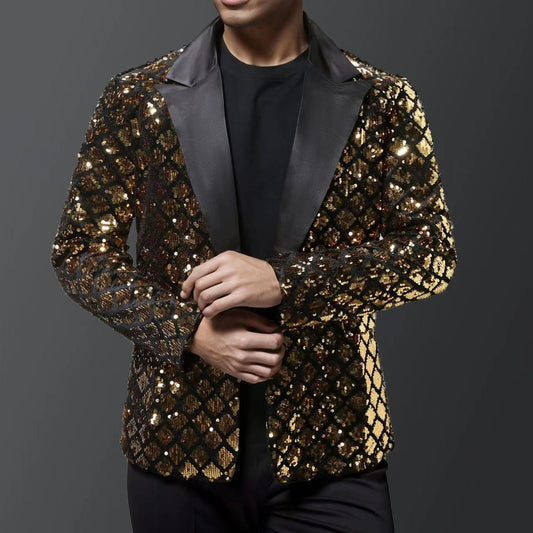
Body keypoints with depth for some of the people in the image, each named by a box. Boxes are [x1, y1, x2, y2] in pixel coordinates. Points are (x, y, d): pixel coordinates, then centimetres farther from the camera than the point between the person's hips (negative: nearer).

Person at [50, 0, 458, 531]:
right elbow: (79, 248, 3)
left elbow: (432, 250, -5)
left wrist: (285, 281, -17)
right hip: (178, 443, 1)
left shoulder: (382, 103, -1)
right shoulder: (137, 99, 0)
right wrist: (187, 330, -12)